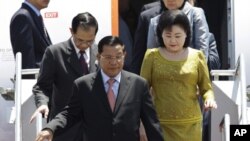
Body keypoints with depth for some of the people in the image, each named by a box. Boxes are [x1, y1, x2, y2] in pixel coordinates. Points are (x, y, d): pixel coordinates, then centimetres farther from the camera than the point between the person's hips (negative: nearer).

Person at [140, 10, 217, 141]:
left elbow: (206, 87, 9)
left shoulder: (197, 56, 4)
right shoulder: (152, 56, 3)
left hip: (190, 124, 1)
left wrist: (210, 99, -14)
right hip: (160, 123, -1)